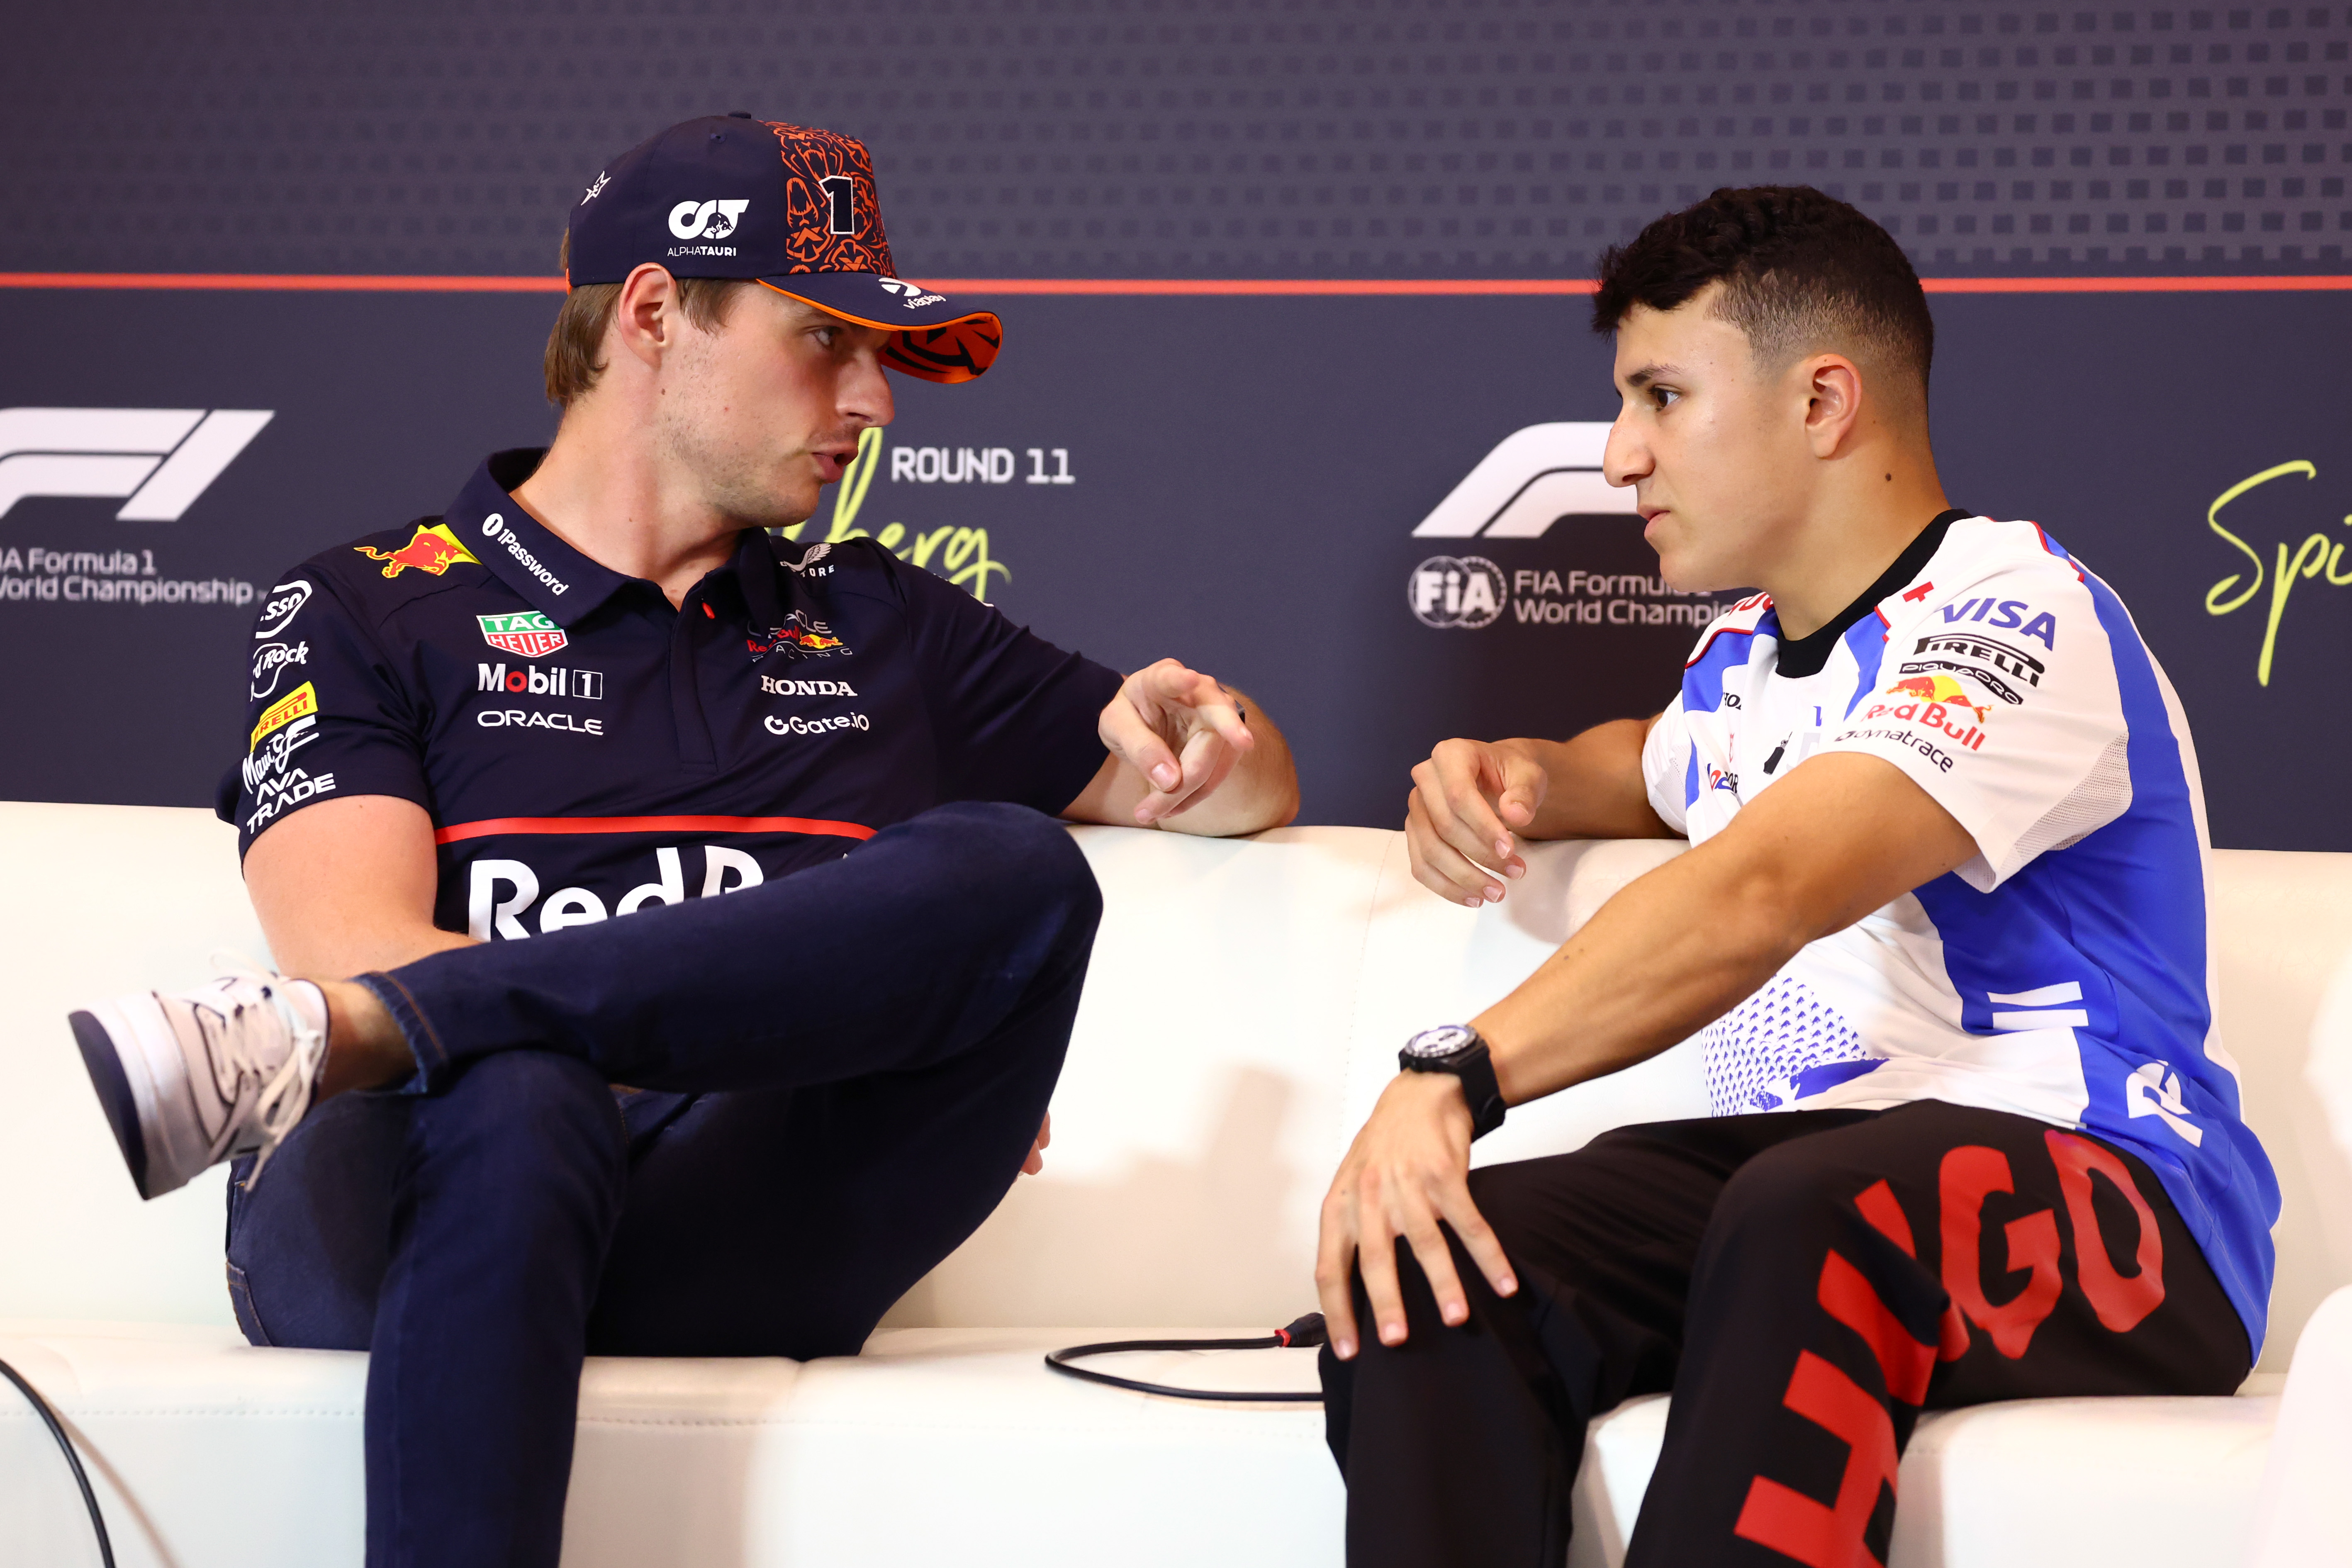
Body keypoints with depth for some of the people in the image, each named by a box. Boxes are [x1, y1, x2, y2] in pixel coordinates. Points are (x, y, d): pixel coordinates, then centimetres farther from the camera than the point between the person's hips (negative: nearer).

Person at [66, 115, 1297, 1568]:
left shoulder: (879, 621, 29)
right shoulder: (366, 613, 15)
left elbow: (1257, 791, 35)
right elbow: (361, 944, -2)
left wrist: (1187, 733, 8)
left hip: (729, 1246, 4)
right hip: (419, 1200, -4)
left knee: (1016, 869, -24)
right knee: (517, 1099, -41)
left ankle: (321, 1041, -34)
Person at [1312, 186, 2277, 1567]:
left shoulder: (2012, 618, -9)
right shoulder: (1748, 653, 22)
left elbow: (1757, 897, -26)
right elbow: (1664, 767, 50)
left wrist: (1463, 1072, -38)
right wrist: (1525, 778, 24)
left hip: (2092, 1206, -8)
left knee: (1806, 1214, -42)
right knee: (1426, 1267, -22)